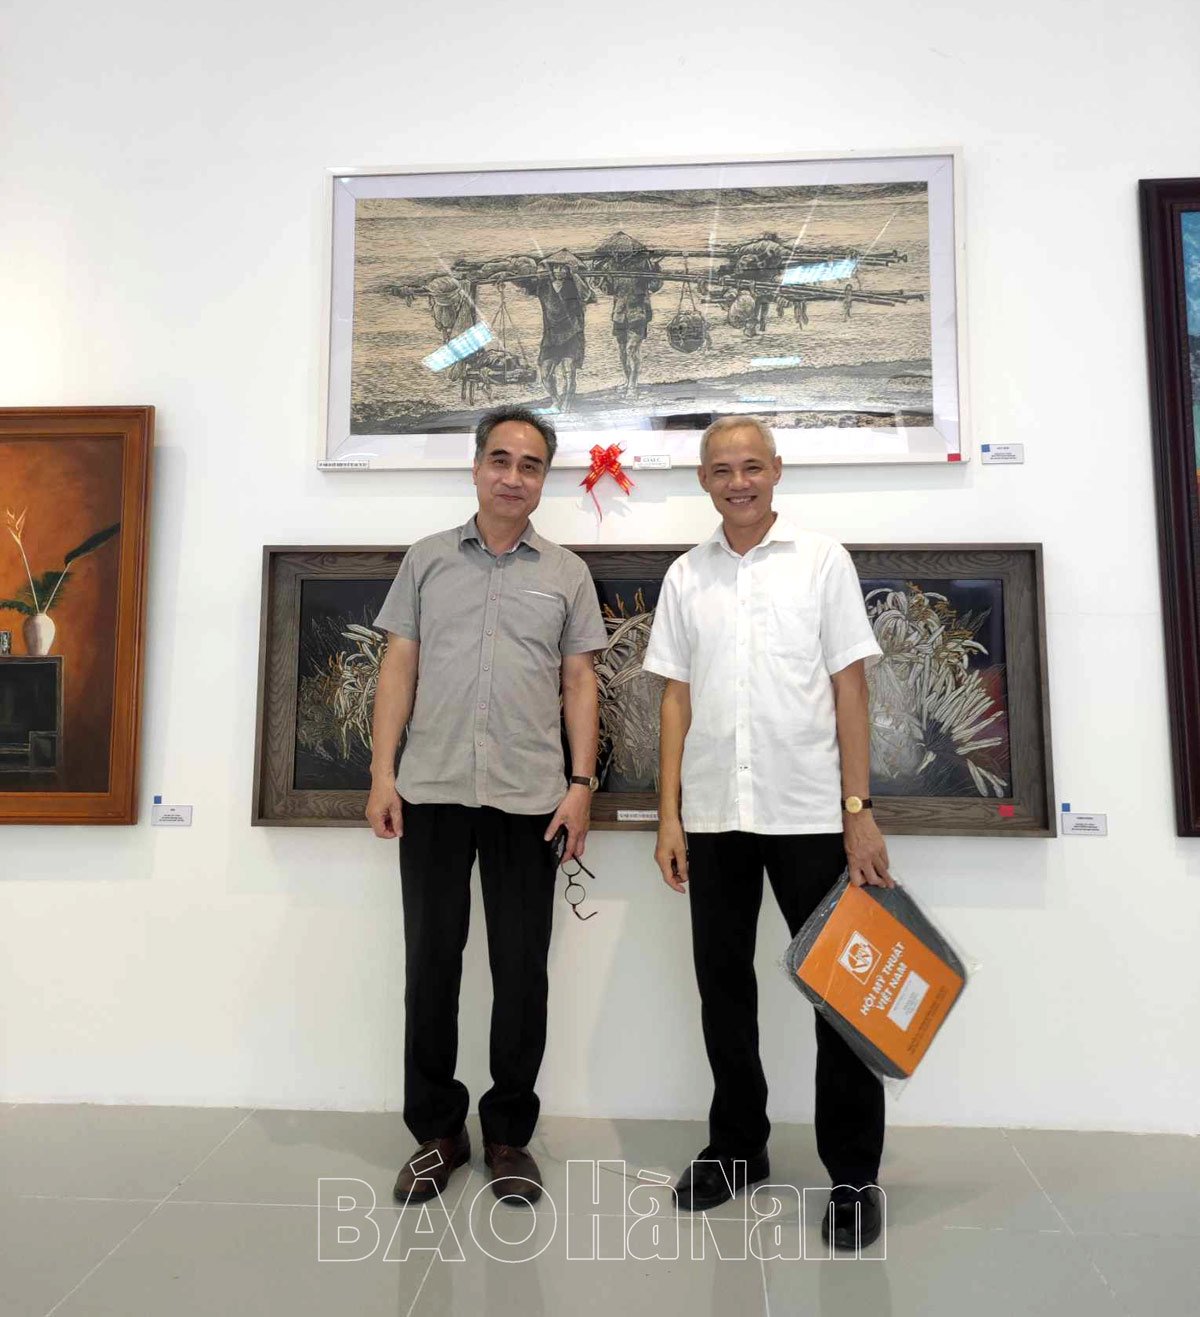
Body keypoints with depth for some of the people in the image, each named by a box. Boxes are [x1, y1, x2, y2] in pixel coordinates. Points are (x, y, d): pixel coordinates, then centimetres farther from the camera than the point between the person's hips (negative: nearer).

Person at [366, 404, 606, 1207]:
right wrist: (382, 772, -2)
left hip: (528, 798, 0)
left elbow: (580, 684, 5)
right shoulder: (427, 560, 9)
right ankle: (436, 1131, 27)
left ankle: (510, 1134, 25)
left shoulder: (566, 573, 7)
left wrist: (582, 785, -4)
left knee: (522, 971, 7)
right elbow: (399, 669, 6)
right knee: (431, 962, 9)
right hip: (432, 792, 1)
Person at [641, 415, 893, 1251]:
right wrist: (669, 814, 2)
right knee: (724, 983, 12)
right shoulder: (686, 577, 9)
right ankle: (738, 1148, 31)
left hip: (809, 812, -2)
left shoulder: (823, 560, 2)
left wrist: (859, 811, -8)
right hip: (714, 814, 3)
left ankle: (854, 1173, 23)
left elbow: (850, 688, -1)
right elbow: (677, 699, 8)